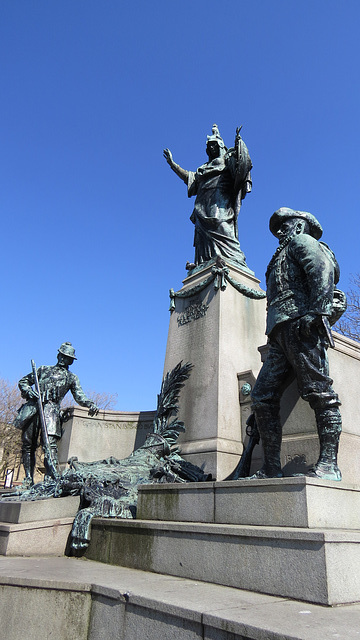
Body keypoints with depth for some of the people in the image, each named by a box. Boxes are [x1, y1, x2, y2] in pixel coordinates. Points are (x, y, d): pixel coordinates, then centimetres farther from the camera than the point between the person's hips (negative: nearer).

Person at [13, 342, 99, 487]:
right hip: (33, 407, 2)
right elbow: (23, 381, 23)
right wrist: (28, 391, 1)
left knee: (50, 443, -19)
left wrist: (91, 404, -10)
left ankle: (51, 476, -22)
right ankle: (29, 479, 13)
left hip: (51, 409, -2)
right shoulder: (43, 370, 23)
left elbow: (79, 396, 10)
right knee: (28, 445, 3)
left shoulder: (71, 378, 20)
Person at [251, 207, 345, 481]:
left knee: (319, 392, -12)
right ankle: (272, 469, -2)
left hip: (300, 325, -9)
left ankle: (329, 464, -11)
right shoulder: (282, 258, 38)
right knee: (263, 396, -2)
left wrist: (316, 311, -21)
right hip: (281, 334, 9)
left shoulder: (303, 241, 13)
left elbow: (323, 270, -8)